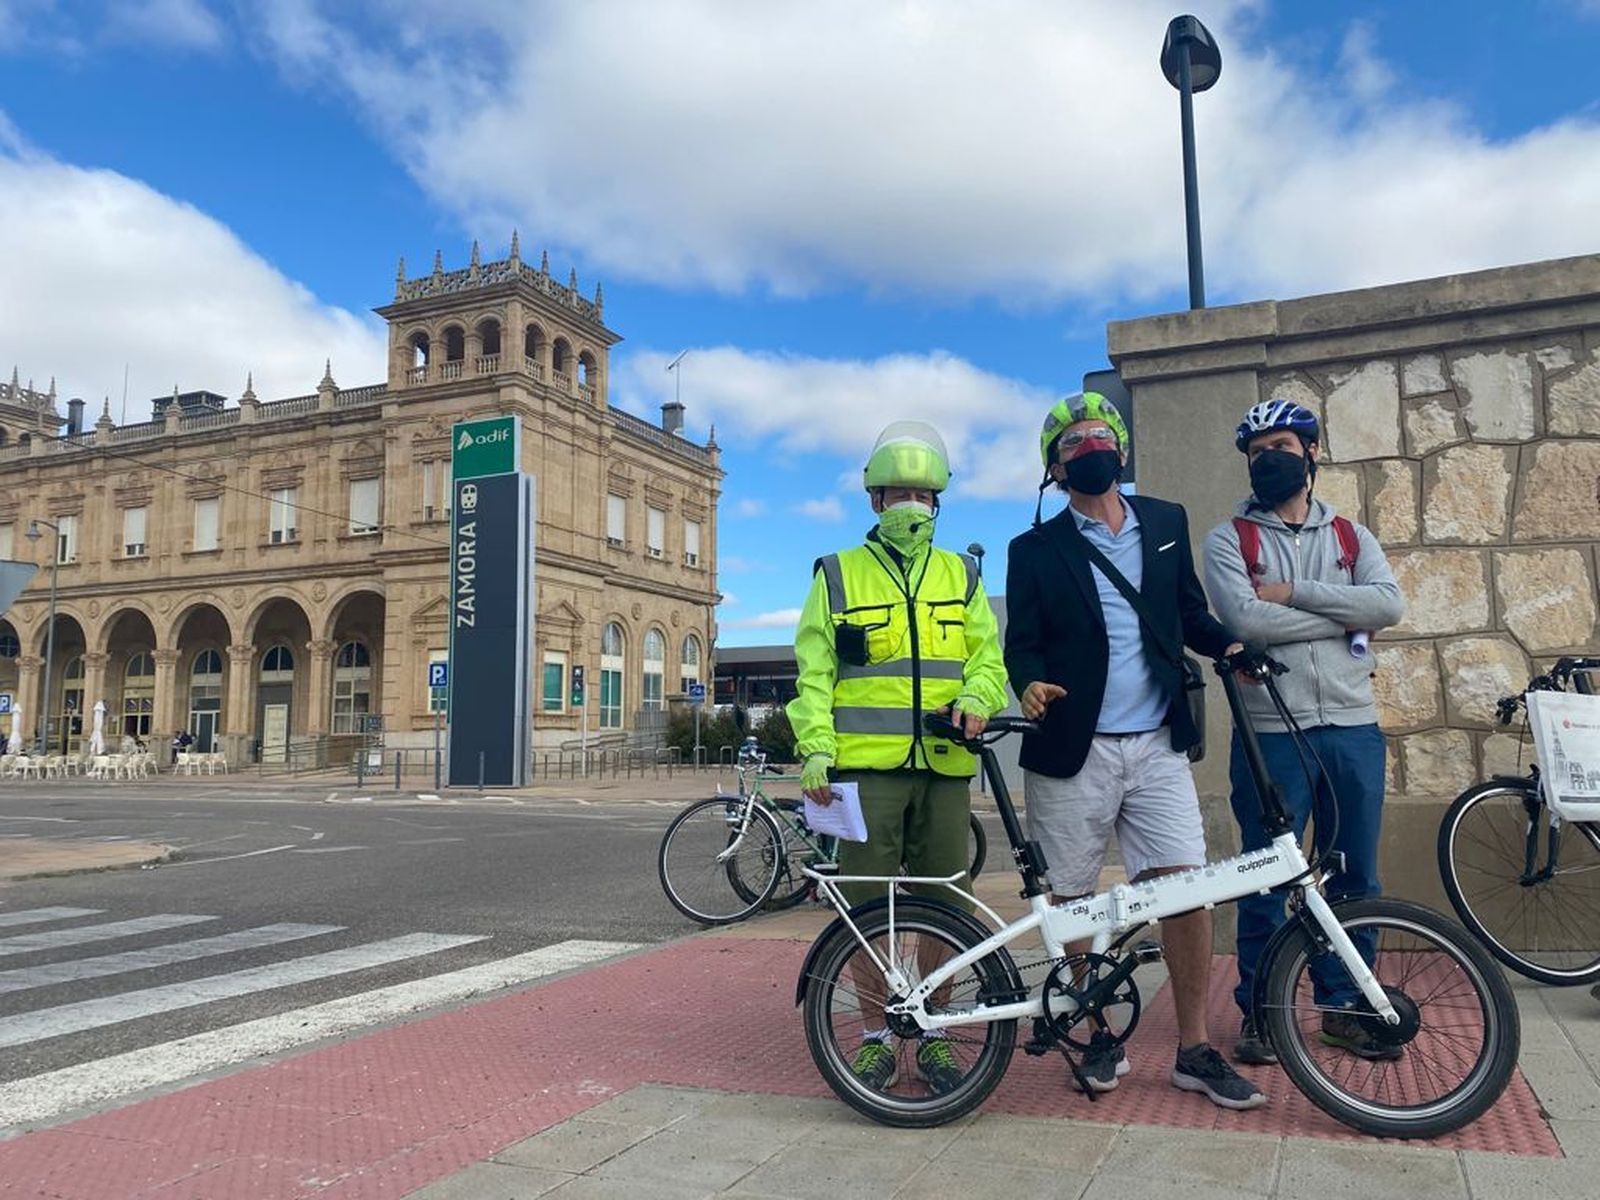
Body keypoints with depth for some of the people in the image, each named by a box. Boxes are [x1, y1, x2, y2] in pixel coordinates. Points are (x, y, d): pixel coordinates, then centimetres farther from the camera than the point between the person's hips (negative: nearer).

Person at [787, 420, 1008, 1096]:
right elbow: (813, 673, 5)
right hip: (866, 763, -2)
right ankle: (875, 1037, 19)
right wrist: (814, 748, -7)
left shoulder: (961, 576, 16)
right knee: (869, 907, 2)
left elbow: (987, 657, 12)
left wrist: (976, 697, -11)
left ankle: (933, 1035, 23)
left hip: (944, 764, 2)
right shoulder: (838, 574, 9)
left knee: (944, 906, 6)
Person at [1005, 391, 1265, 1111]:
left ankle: (1194, 1051, 11)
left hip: (1157, 747, 2)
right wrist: (1029, 684, -22)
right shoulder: (1036, 550, 4)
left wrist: (1227, 644, -1)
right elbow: (1021, 643, 0)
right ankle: (1098, 1036, 24)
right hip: (1072, 752, -2)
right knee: (1074, 902, 6)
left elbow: (1189, 611, 19)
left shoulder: (1166, 524, 12)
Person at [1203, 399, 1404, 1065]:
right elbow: (1246, 618, -15)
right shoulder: (1228, 539, 2)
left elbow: (1389, 604, -7)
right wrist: (1340, 615, -8)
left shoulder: (1351, 536, 11)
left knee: (1355, 878, 11)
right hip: (1271, 732, -3)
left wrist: (1293, 593, -12)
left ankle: (1344, 1005, 26)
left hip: (1353, 729, 3)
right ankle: (1258, 1010, 17)